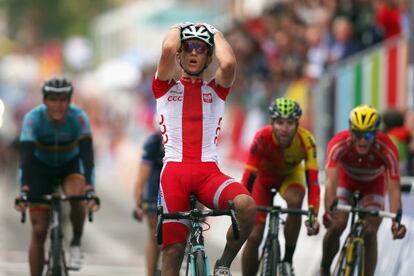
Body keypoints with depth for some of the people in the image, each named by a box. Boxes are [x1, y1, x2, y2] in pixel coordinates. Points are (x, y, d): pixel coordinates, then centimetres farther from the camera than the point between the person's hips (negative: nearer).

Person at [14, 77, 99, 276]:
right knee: (39, 230, -6)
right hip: (41, 168, 0)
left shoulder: (78, 118, -27)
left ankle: (76, 243, -9)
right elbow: (26, 155, -36)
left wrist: (90, 189, -48)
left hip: (70, 165, 0)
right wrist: (24, 190, -49)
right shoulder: (33, 118, -28)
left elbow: (87, 154, -35)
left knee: (76, 195, -34)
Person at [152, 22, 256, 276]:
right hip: (174, 171, -1)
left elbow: (228, 63, -7)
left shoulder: (216, 90, 17)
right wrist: (177, 29, 14)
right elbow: (168, 50, -7)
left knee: (246, 205, -30)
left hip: (209, 172, 1)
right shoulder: (165, 87, 14)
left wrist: (215, 33, 11)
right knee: (173, 251, -7)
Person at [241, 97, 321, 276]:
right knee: (254, 236, -9)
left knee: (295, 201, -34)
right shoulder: (262, 138, -36)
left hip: (290, 174, 0)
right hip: (263, 176, 0)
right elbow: (248, 176, -37)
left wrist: (313, 216, -47)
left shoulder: (306, 141, -33)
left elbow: (312, 181, -37)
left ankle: (288, 260, -19)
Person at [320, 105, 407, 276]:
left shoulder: (387, 149, -37)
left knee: (370, 232, -15)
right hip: (346, 180, 0)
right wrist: (328, 212, -62)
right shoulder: (338, 144, -38)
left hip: (373, 184, 0)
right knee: (336, 225, -17)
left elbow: (394, 189, -40)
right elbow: (331, 182, -46)